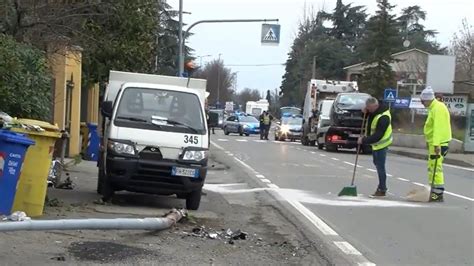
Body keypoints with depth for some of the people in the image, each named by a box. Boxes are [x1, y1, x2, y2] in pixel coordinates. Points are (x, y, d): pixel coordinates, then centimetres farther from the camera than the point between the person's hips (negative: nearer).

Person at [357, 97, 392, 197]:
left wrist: (364, 140, -25)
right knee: (377, 163, 18)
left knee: (380, 166, -6)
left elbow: (377, 136, -30)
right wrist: (365, 112, -5)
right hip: (376, 143, 10)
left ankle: (382, 190, 2)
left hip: (381, 144, -10)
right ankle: (381, 186, 30)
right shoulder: (374, 110, -1)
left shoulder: (383, 117, -29)